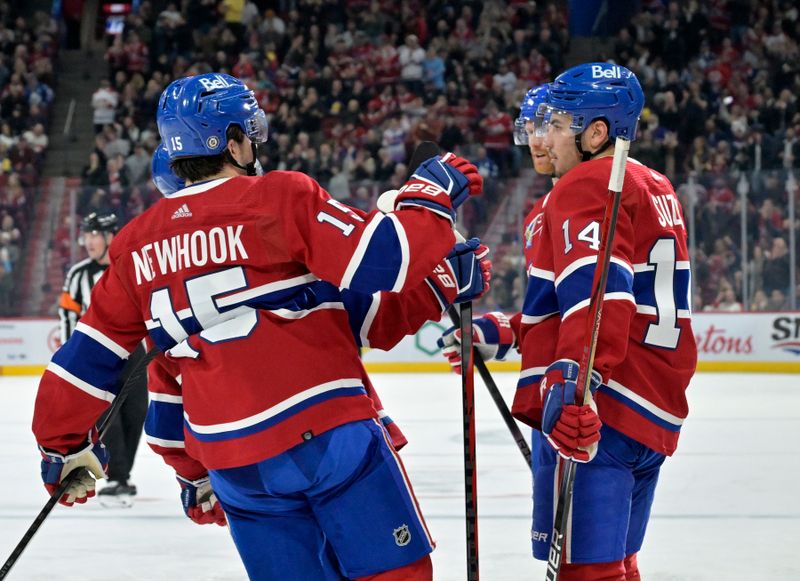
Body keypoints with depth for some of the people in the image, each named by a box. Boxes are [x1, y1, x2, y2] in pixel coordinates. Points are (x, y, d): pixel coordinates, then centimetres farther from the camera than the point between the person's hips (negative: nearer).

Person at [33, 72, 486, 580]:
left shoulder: (138, 243, 10)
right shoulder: (282, 197, -6)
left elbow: (90, 356, 15)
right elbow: (384, 259, -13)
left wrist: (65, 445, 28)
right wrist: (433, 192, 3)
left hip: (232, 465, 6)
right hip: (326, 432, -5)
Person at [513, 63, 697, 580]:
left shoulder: (586, 185, -7)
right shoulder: (659, 191, 21)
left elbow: (597, 289, -23)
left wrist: (572, 379, -34)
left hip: (597, 407, -10)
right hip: (658, 411, 10)